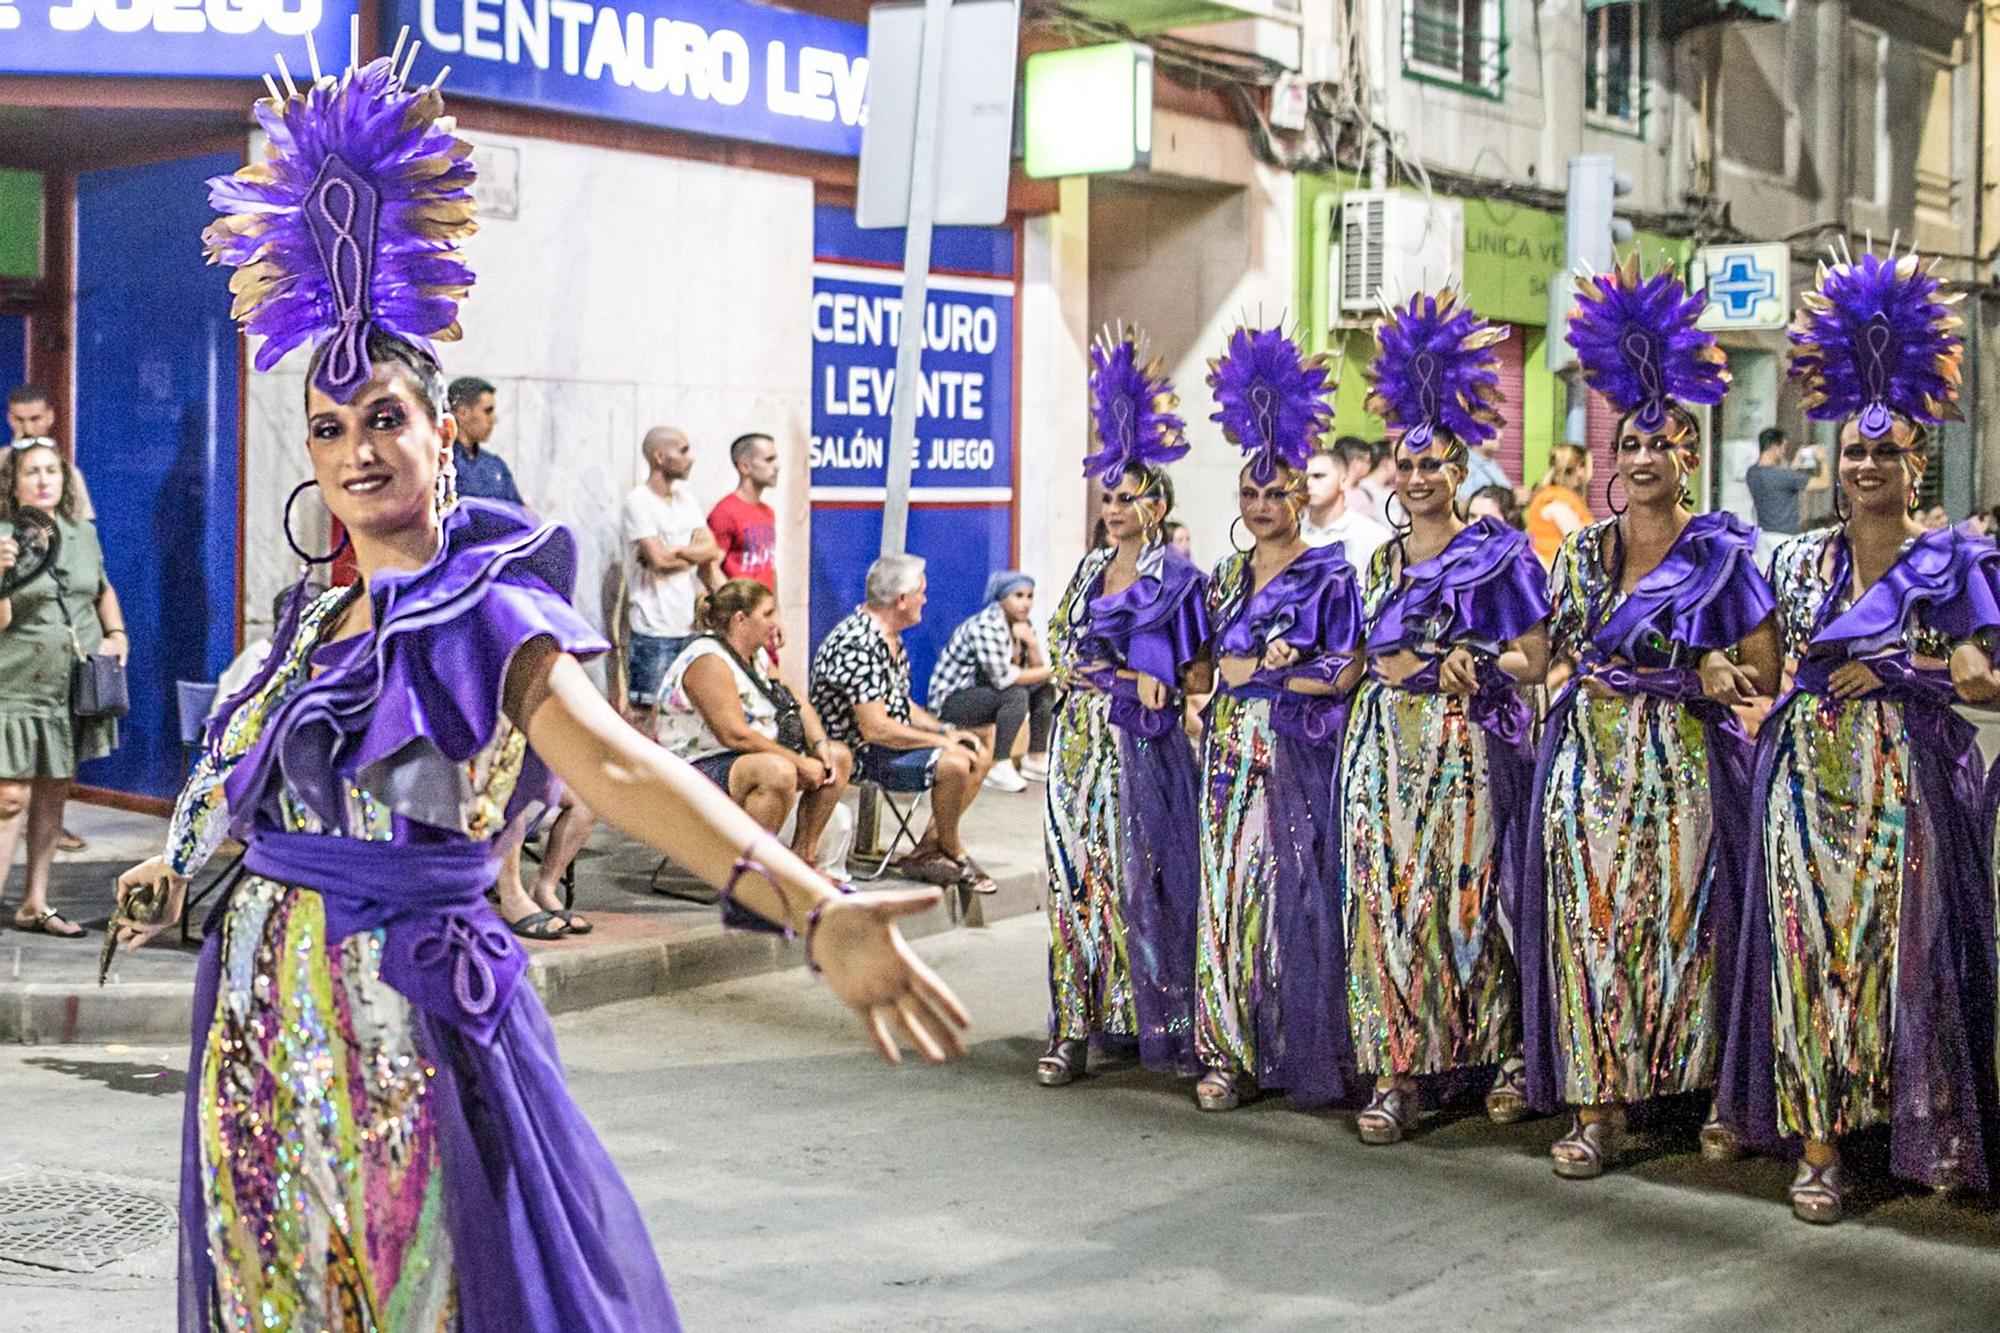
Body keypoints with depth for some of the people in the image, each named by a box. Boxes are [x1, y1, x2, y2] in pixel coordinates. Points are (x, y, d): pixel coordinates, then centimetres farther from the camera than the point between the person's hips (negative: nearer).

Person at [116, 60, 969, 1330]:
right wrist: (174, 868, 45)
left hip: (406, 1024, -7)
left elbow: (618, 763, -30)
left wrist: (812, 906, -46)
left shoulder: (486, 616, -13)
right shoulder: (317, 626, 8)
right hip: (265, 1024, 7)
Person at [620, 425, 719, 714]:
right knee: (641, 710, -4)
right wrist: (695, 554, -1)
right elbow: (659, 559, -17)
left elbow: (710, 547, 3)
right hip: (653, 627, -7)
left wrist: (673, 552, -12)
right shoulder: (638, 502, -9)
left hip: (687, 625, 7)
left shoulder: (684, 496, 13)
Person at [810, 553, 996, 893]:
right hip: (858, 754, -11)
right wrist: (940, 741, -18)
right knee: (955, 764, -26)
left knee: (979, 756, 5)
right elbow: (876, 728, -27)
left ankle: (926, 852, 2)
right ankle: (952, 851, 0)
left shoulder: (889, 638, 11)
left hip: (891, 742, 11)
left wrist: (945, 731, 4)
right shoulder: (858, 645, -24)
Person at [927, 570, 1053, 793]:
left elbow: (1037, 669, 0)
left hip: (983, 690, 9)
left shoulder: (1022, 623, 2)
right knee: (1016, 695, -29)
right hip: (950, 700, -9)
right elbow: (1002, 678, -29)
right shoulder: (987, 626, -24)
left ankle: (1036, 758, 7)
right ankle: (999, 767, -24)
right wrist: (1049, 671, -20)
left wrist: (1031, 643, -20)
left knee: (1045, 689, 2)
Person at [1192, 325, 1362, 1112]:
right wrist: (1269, 665, 0)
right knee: (1228, 890, 3)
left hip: (1297, 752, -5)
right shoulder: (1227, 575, 15)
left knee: (1289, 893, -6)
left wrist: (1254, 670, -6)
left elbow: (1343, 671, -9)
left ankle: (1297, 1052, 2)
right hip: (1231, 749, 6)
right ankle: (1231, 1053, 8)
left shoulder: (1328, 574, -2)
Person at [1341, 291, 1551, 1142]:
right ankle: (1397, 1072, 1)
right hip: (1385, 744, 5)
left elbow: (1535, 662, -2)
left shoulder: (1499, 553, 1)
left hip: (1465, 744, -5)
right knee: (1385, 896, -1)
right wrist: (1385, 674, 7)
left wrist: (1474, 662, -17)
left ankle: (1509, 1050, 8)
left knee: (1465, 894, -7)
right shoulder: (1381, 562, 17)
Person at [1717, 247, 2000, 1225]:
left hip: (1908, 780, -2)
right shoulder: (1801, 560, 13)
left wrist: (1894, 667, -11)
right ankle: (1817, 1146, -1)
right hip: (1809, 774, 2)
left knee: (1908, 945, -4)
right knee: (1808, 948, -4)